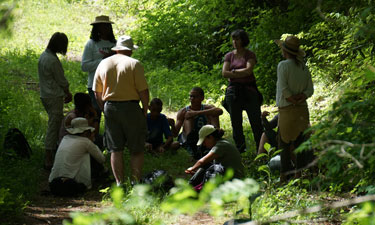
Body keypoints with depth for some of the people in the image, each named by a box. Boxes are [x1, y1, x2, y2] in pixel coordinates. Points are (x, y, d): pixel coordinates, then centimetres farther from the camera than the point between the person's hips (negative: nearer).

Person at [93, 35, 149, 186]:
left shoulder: (103, 64, 7)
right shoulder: (134, 64, -7)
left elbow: (97, 93, 9)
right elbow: (143, 91, -11)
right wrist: (145, 110, 1)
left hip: (109, 107, 4)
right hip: (130, 107, -4)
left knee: (115, 149, 8)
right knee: (136, 149, 5)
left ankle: (119, 183, 5)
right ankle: (136, 182, 2)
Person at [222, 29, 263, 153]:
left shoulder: (250, 55, 4)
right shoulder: (229, 56, 11)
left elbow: (249, 70, -12)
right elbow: (224, 73, -2)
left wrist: (234, 72, -4)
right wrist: (241, 74, -7)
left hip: (249, 90, -3)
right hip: (233, 90, 3)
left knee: (256, 121, -7)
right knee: (236, 122, 4)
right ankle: (240, 147, 11)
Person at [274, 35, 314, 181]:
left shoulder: (283, 65, -9)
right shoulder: (304, 67, 10)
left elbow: (283, 88, -17)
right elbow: (310, 90, 6)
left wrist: (293, 100, -9)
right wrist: (300, 97, -7)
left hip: (287, 109, -6)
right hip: (303, 109, 6)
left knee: (284, 142, 1)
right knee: (299, 141, 10)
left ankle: (284, 174, -1)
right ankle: (300, 173, 10)